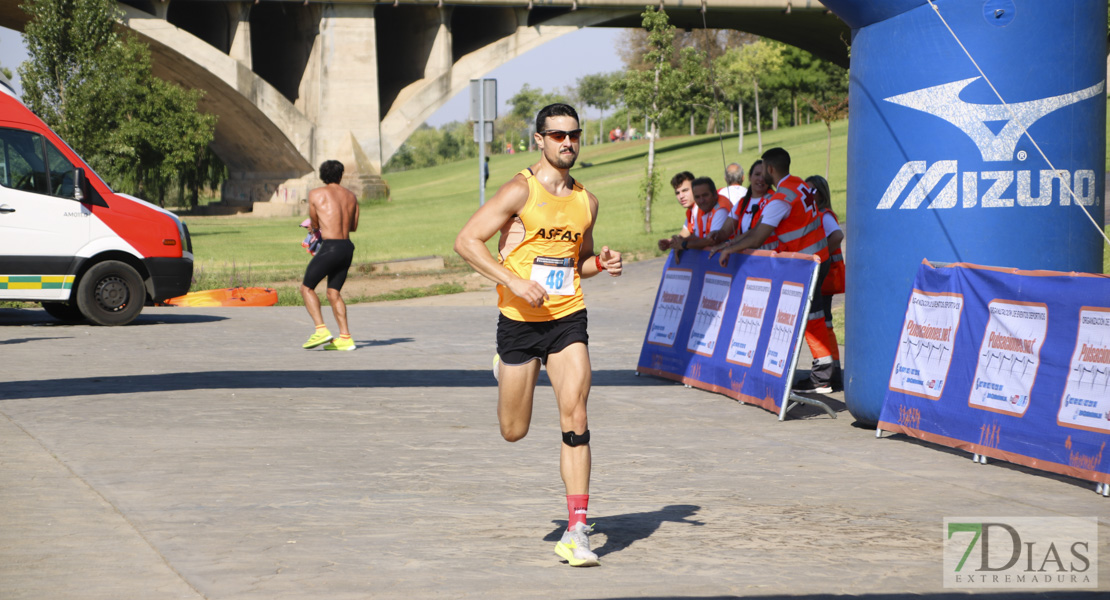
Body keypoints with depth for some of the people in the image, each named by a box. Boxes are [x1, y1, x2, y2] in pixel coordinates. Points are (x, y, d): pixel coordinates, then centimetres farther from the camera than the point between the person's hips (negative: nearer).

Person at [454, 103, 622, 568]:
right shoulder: (520, 191, -9)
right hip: (519, 320, -3)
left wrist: (602, 263, 0)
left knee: (574, 417, -14)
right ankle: (505, 369, 48)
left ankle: (577, 530, -14)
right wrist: (513, 280, -21)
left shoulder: (586, 201, 8)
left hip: (568, 319, 3)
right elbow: (466, 241, -12)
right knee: (514, 431, 11)